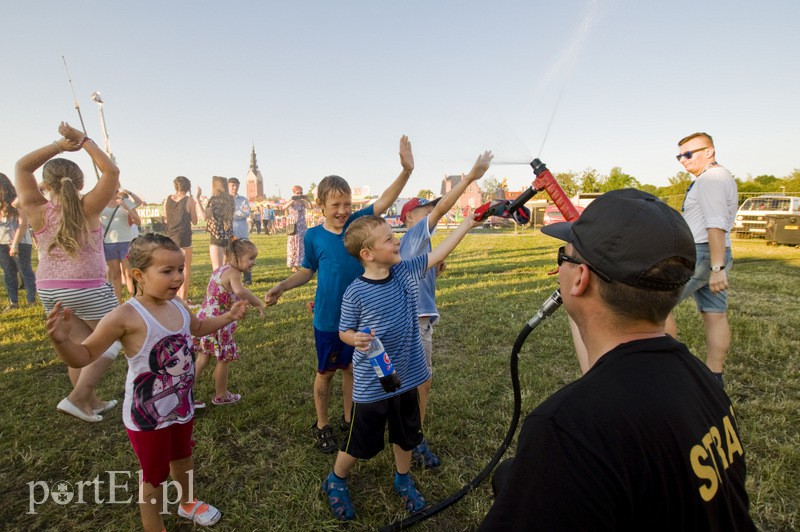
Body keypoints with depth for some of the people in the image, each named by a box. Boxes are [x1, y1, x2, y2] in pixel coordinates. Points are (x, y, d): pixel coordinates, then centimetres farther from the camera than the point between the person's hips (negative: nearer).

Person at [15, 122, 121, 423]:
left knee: (80, 346, 15)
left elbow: (21, 167, 6)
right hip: (87, 289, -5)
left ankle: (92, 403, 25)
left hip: (48, 290, 5)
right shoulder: (87, 209, -15)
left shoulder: (37, 212, -5)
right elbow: (112, 171, -13)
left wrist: (58, 145, -1)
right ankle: (76, 397, 1)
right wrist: (83, 140, -9)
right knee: (113, 338, 10)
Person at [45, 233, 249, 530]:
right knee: (155, 475, 14)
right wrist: (61, 340, -41)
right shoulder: (127, 316, -27)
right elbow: (84, 357, -22)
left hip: (182, 405, 7)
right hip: (147, 416, -7)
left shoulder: (177, 305, -5)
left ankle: (188, 503, 56)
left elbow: (197, 328, 17)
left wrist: (229, 316, 9)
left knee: (183, 458, 29)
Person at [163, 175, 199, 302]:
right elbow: (194, 221, -2)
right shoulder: (189, 200, -8)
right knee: (186, 269, 3)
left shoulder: (167, 200, 5)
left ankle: (178, 295, 25)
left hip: (170, 236, 5)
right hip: (184, 238, -5)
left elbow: (166, 220, 12)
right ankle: (183, 298, 4)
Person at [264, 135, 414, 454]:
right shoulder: (313, 236, -8)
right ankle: (321, 426, 35)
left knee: (351, 368, 18)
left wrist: (406, 170, -30)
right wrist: (281, 287, -13)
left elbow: (385, 200, -17)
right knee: (326, 371, 14)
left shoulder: (358, 223, -6)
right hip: (328, 319, -2)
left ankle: (349, 420, 39)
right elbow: (307, 271, 3)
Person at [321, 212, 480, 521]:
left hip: (406, 376, 5)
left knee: (406, 435, 24)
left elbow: (439, 253, 0)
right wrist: (356, 339, -30)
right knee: (361, 442, 15)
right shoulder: (356, 293, -20)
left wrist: (468, 223, -1)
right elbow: (344, 331, -8)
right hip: (371, 384, -5)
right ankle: (336, 481, 44)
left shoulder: (406, 271, -7)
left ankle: (403, 480, 51)